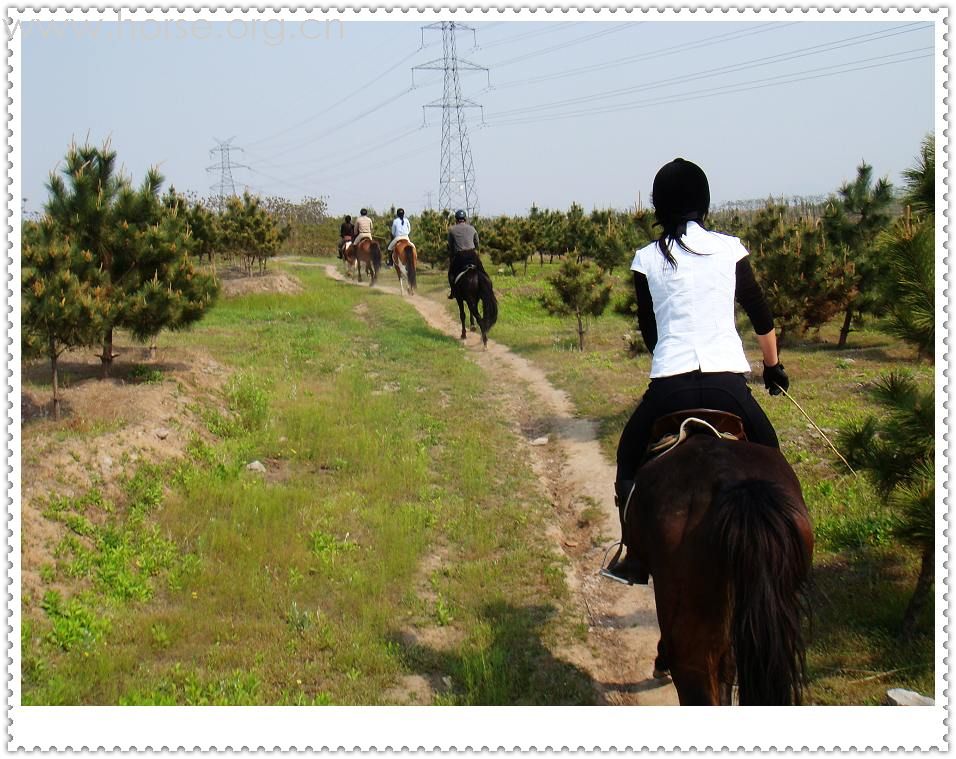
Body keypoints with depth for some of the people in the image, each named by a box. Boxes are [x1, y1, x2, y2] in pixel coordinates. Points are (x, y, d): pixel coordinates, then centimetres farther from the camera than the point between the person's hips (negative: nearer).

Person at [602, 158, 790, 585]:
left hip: (669, 386, 0)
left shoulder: (647, 260, 4)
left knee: (630, 461, 21)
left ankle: (636, 559, 16)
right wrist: (774, 368, 29)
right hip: (728, 383, 1)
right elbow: (761, 317, 13)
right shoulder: (729, 249, 6)